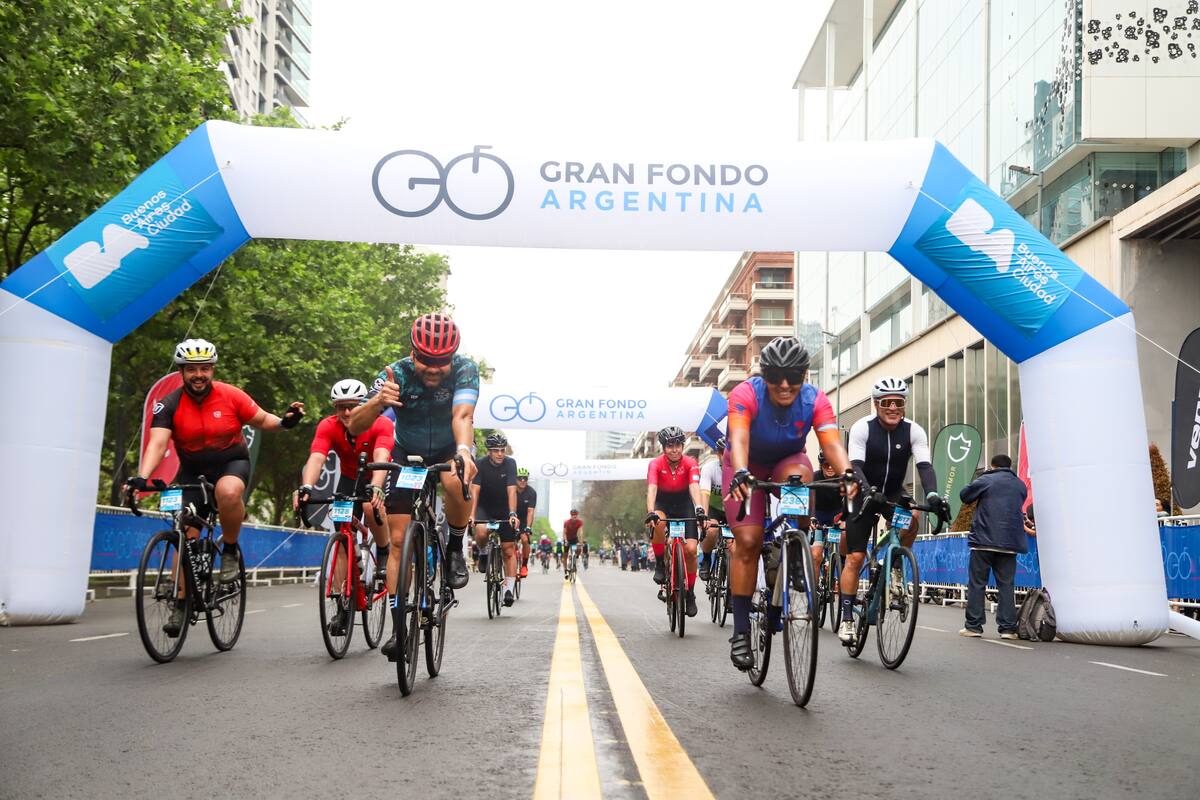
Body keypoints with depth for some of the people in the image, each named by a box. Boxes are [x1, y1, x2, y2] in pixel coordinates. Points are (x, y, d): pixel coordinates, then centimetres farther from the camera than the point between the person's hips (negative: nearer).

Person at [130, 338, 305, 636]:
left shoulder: (231, 396, -12)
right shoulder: (169, 405, -13)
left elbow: (262, 420, -1)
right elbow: (158, 443, -23)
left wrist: (284, 422, -23)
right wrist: (142, 477, -39)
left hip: (232, 464, -2)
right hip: (192, 472, 2)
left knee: (228, 491, -37)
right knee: (186, 535, -3)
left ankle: (230, 549, -12)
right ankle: (181, 603, 12)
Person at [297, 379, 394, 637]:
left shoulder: (381, 425, -29)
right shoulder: (328, 427, -22)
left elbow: (381, 458, -44)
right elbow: (316, 458, -37)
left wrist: (375, 488, -63)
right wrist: (306, 487, -56)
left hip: (379, 480, -3)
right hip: (350, 479, 3)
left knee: (372, 507, -36)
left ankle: (384, 554, -8)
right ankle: (343, 606, -3)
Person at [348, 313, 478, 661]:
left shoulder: (464, 369, -26)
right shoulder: (395, 374, -25)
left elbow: (462, 415, -42)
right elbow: (354, 426, -32)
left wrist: (464, 450, -63)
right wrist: (378, 402, -54)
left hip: (449, 448, -1)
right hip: (407, 454, 1)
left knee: (457, 481, -37)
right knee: (398, 540, -8)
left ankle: (455, 549, -11)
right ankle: (399, 625, 0)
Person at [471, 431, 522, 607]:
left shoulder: (510, 463, -17)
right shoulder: (480, 463, -17)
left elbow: (511, 491, -25)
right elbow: (475, 490, -24)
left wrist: (512, 514, -38)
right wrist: (471, 514, -36)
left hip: (504, 509, 1)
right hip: (484, 507, -1)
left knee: (508, 549, -4)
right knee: (481, 531, -32)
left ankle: (509, 588, -1)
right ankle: (483, 553, 1)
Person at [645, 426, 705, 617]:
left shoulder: (690, 463, -20)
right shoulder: (656, 464, -21)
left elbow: (694, 486, -34)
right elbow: (651, 489, -34)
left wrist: (699, 508, -52)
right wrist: (650, 513, -52)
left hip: (684, 504, 1)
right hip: (662, 503, -1)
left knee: (690, 549, -14)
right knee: (658, 522, -38)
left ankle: (690, 593, 5)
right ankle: (660, 564, -14)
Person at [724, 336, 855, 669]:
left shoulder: (815, 401, -22)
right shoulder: (745, 394, -29)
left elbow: (832, 443, -35)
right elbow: (739, 438, -43)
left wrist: (847, 473, -55)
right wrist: (741, 474, -63)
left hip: (787, 463, 2)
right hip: (747, 468, -2)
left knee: (799, 476, -35)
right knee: (748, 540, -18)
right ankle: (741, 631, -8)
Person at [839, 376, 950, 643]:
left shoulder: (913, 431, -12)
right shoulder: (862, 428, -17)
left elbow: (925, 465, -23)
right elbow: (855, 466, -26)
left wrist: (932, 493, -42)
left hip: (894, 493, 2)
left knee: (913, 515, -33)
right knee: (855, 558, -6)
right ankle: (847, 617, 2)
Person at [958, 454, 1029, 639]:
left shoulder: (986, 480, -2)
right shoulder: (1020, 485, 12)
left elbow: (964, 495, 5)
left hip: (984, 540, -3)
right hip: (1010, 542, 4)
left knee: (977, 584, 2)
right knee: (1006, 585, 6)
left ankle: (973, 626, 1)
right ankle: (1008, 628, 2)